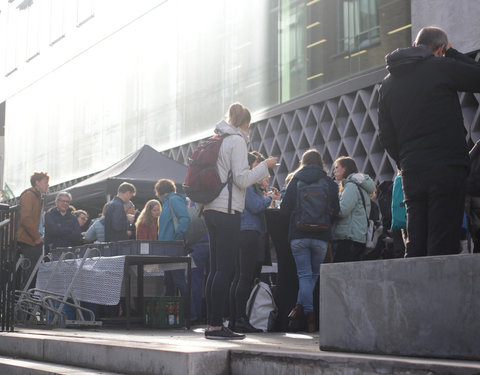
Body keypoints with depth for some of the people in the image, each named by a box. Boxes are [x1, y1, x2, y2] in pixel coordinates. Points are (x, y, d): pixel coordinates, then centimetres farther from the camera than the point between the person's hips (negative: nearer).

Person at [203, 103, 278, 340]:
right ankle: (216, 326, -9)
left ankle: (211, 324, 10)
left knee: (216, 269, 9)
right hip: (227, 210, -9)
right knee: (225, 269, -8)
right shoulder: (237, 140, -6)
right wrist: (265, 166, 0)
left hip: (211, 210, 9)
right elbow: (242, 179, -12)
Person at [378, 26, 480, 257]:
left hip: (411, 171, 6)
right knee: (443, 245, -7)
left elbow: (385, 135, 14)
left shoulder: (388, 83, 15)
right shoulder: (441, 67, -4)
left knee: (415, 245, 8)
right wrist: (452, 53, 13)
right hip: (446, 167, -5)